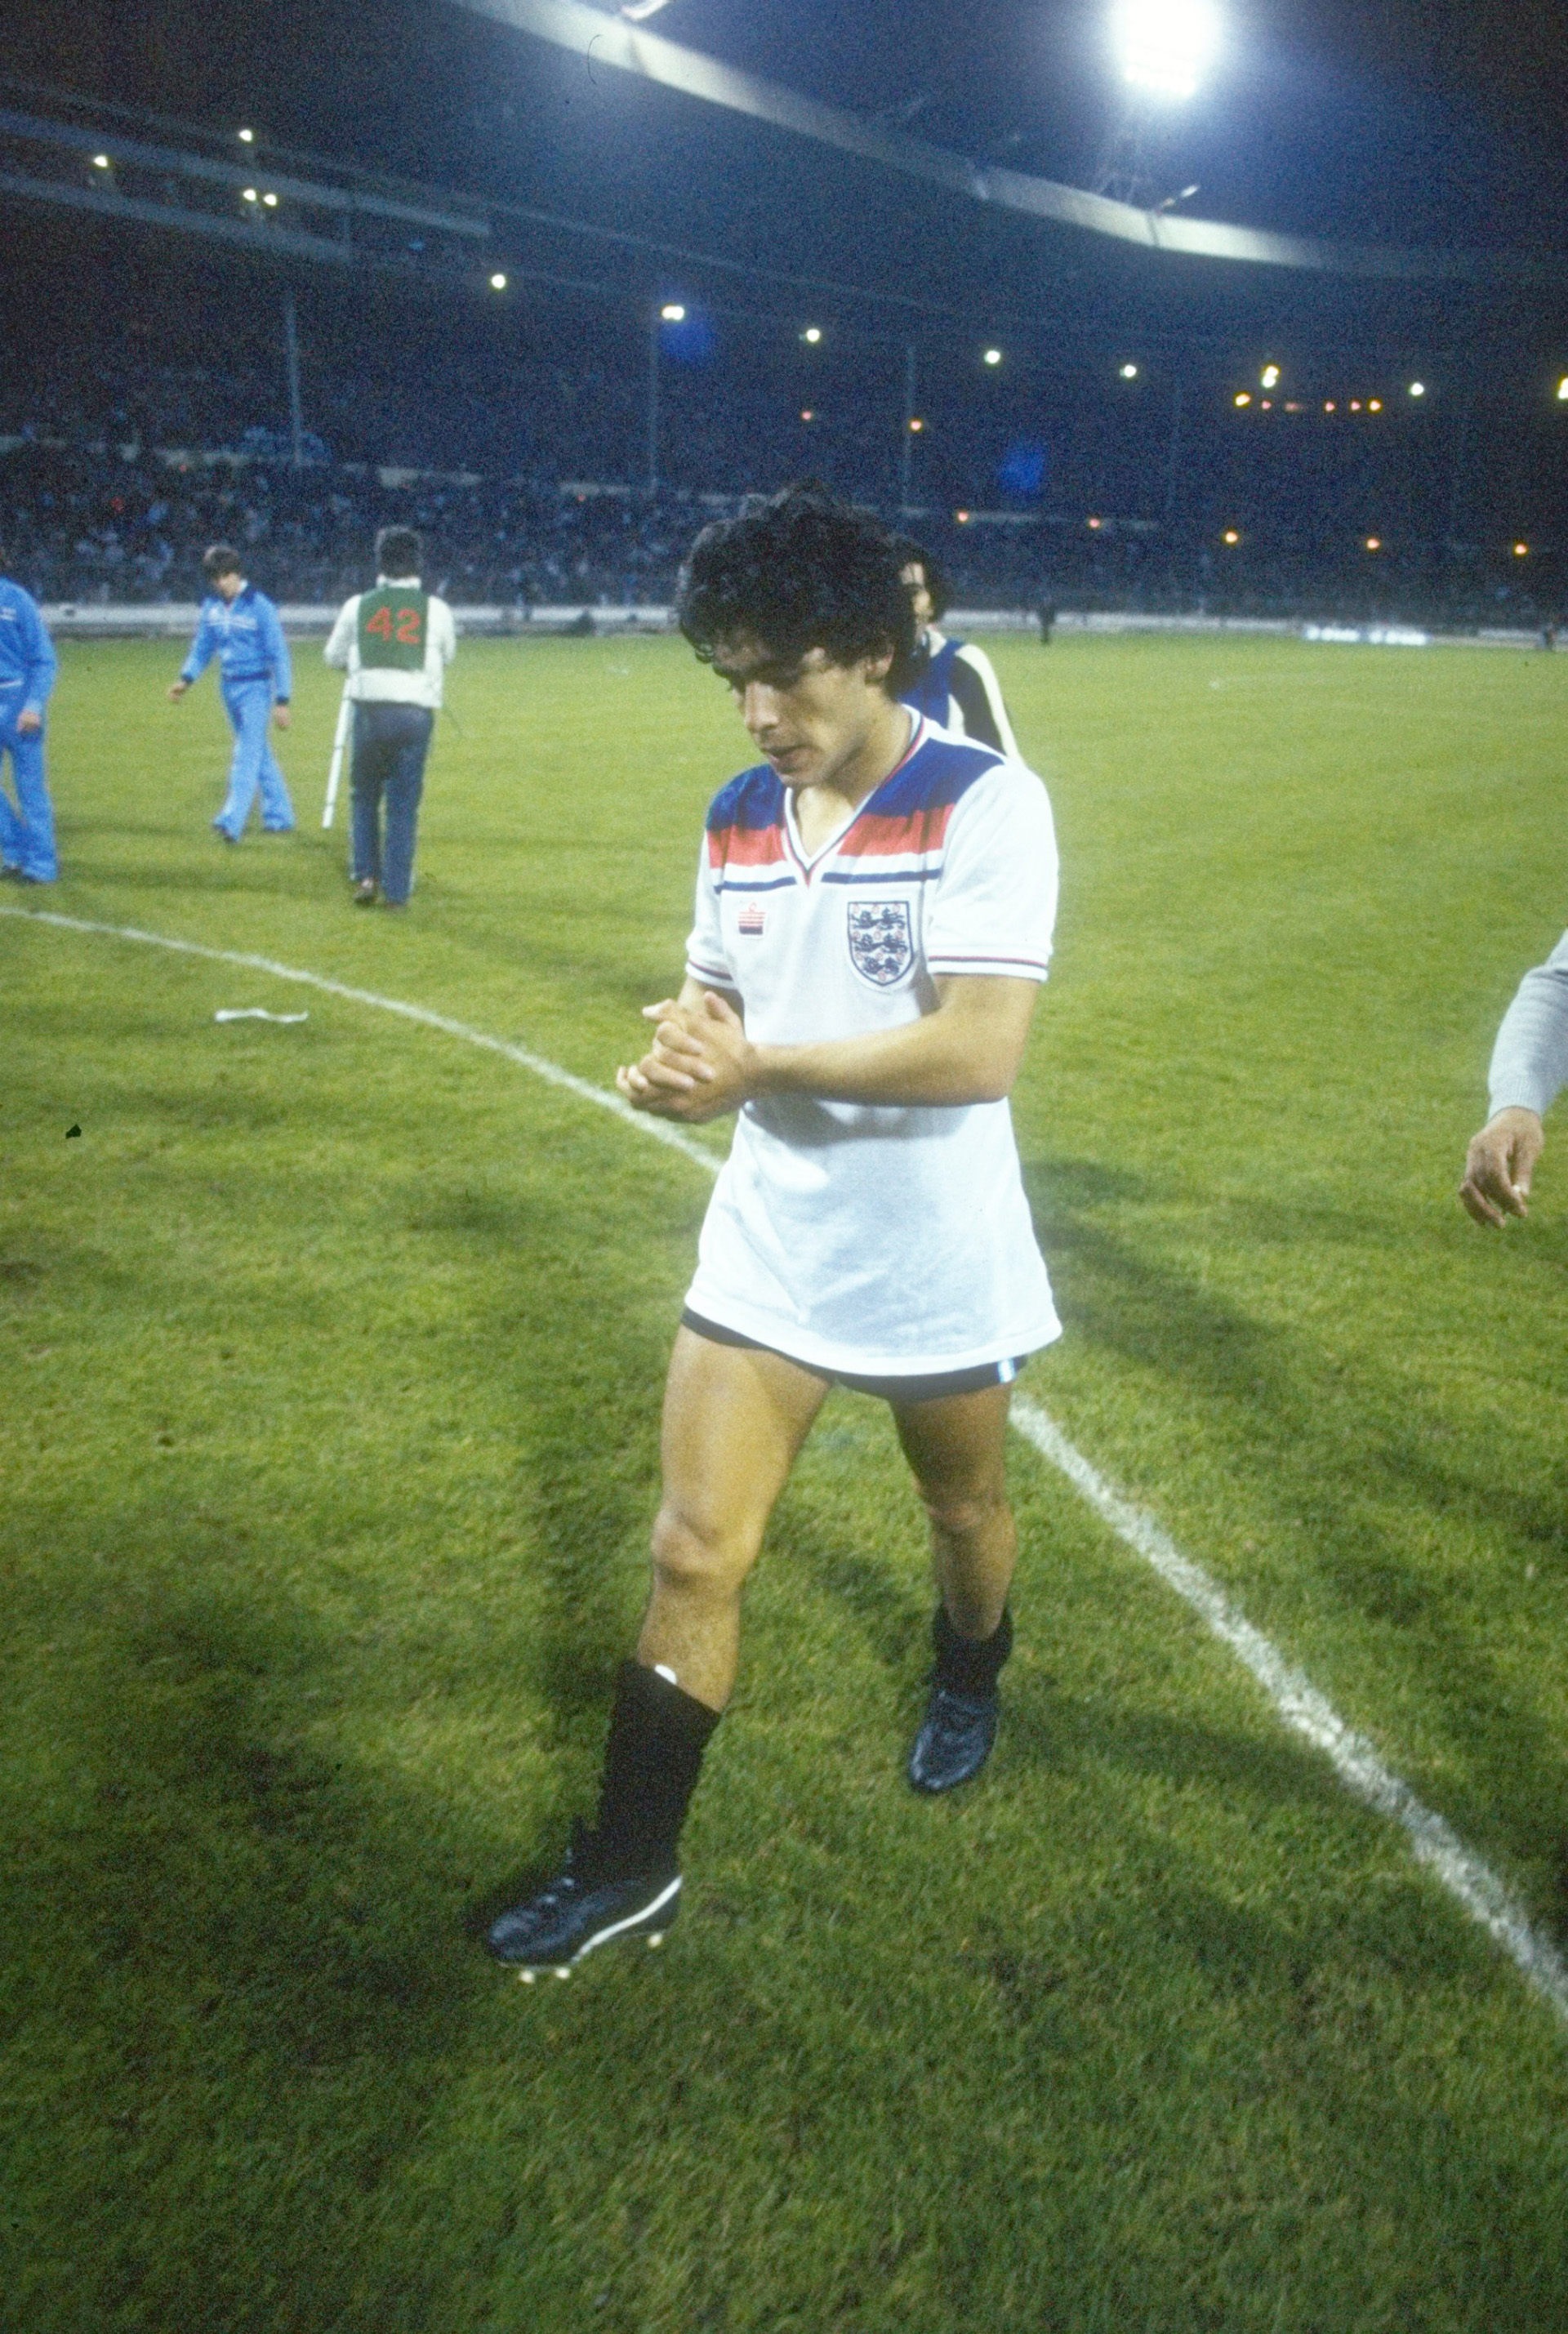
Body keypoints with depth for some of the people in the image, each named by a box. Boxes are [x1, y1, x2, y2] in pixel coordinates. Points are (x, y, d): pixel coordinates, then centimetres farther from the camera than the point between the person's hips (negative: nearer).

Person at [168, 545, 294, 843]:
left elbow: (278, 655, -9)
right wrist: (186, 678, -2)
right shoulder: (211, 606, 6)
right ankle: (280, 816, 22)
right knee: (259, 753, 13)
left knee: (248, 753, -12)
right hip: (229, 686, 7)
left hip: (256, 687, -7)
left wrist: (282, 701, -12)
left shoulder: (259, 606, -11)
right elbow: (202, 647, 15)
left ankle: (232, 821, -18)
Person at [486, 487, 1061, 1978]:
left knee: (965, 1507, 20)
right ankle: (629, 1869, 15)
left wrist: (758, 1063, -23)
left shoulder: (984, 804, -17)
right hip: (766, 1251, 4)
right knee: (695, 1552, 1)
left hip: (937, 1268, -4)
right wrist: (673, 1061, -13)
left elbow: (980, 1049, -27)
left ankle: (969, 1685, 53)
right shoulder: (738, 819, 3)